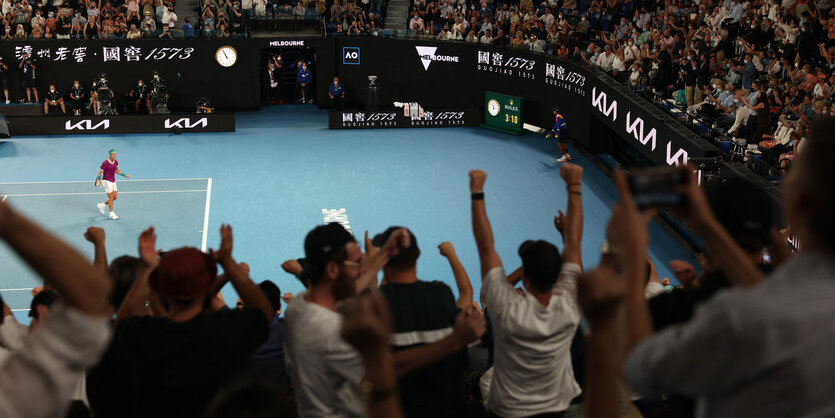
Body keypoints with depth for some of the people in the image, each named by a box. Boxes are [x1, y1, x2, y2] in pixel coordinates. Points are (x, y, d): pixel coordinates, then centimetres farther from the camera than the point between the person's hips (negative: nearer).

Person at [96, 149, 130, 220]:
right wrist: (99, 179, -26)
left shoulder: (116, 162, 1)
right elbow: (100, 172, -13)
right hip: (107, 181, -7)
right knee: (111, 197, -3)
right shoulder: (105, 163, -19)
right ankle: (111, 214, 8)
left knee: (115, 197, 10)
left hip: (113, 181, 7)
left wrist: (124, 175, 10)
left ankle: (102, 205, 30)